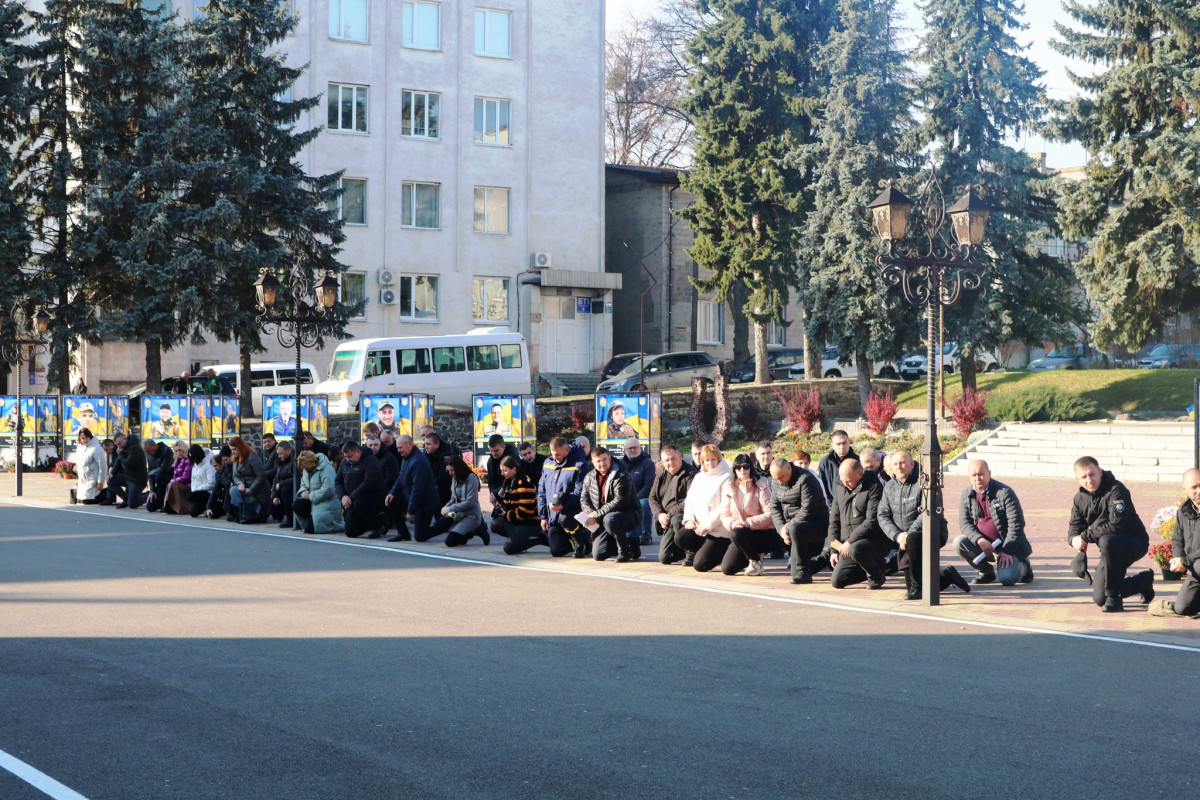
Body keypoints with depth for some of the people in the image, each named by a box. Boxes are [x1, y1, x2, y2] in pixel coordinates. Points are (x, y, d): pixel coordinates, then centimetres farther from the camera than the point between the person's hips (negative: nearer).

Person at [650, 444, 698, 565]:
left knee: (676, 521, -42)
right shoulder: (661, 474, 12)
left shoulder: (690, 473, -11)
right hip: (669, 523, 7)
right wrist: (660, 514, -9)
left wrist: (670, 515, -21)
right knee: (664, 558, 1)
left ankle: (692, 553, -19)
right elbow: (652, 497, 11)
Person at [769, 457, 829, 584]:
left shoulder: (805, 479, -19)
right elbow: (774, 507, 5)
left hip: (817, 524, -8)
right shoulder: (776, 481, 5)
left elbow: (808, 510, -25)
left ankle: (801, 571, -31)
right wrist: (781, 528, -11)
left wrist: (789, 526, -20)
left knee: (795, 529, -39)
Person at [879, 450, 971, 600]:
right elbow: (883, 516, 2)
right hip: (903, 537, 7)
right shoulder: (889, 486, 8)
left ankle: (916, 587, -26)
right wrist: (898, 535, -14)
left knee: (913, 540, -40)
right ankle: (946, 575, 35)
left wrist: (909, 533, -26)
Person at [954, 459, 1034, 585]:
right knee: (959, 542, -22)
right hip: (983, 545, 4)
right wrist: (980, 540, -25)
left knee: (1007, 579, -25)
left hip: (1007, 546, -4)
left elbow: (1016, 524, -14)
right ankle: (986, 571, 3)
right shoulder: (966, 495, 2)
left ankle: (1023, 566, 15)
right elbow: (964, 523, -5)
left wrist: (1007, 551, -21)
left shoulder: (1005, 492, -12)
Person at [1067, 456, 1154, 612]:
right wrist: (1075, 539, -20)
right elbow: (1074, 527, 5)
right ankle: (1144, 581, 33)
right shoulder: (1080, 497, 1)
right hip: (1112, 549, 8)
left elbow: (1116, 525, -32)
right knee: (1099, 598, 5)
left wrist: (1086, 536, -25)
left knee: (1107, 541, -40)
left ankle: (1114, 598, -27)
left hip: (1134, 543, -8)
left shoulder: (1116, 490, -22)